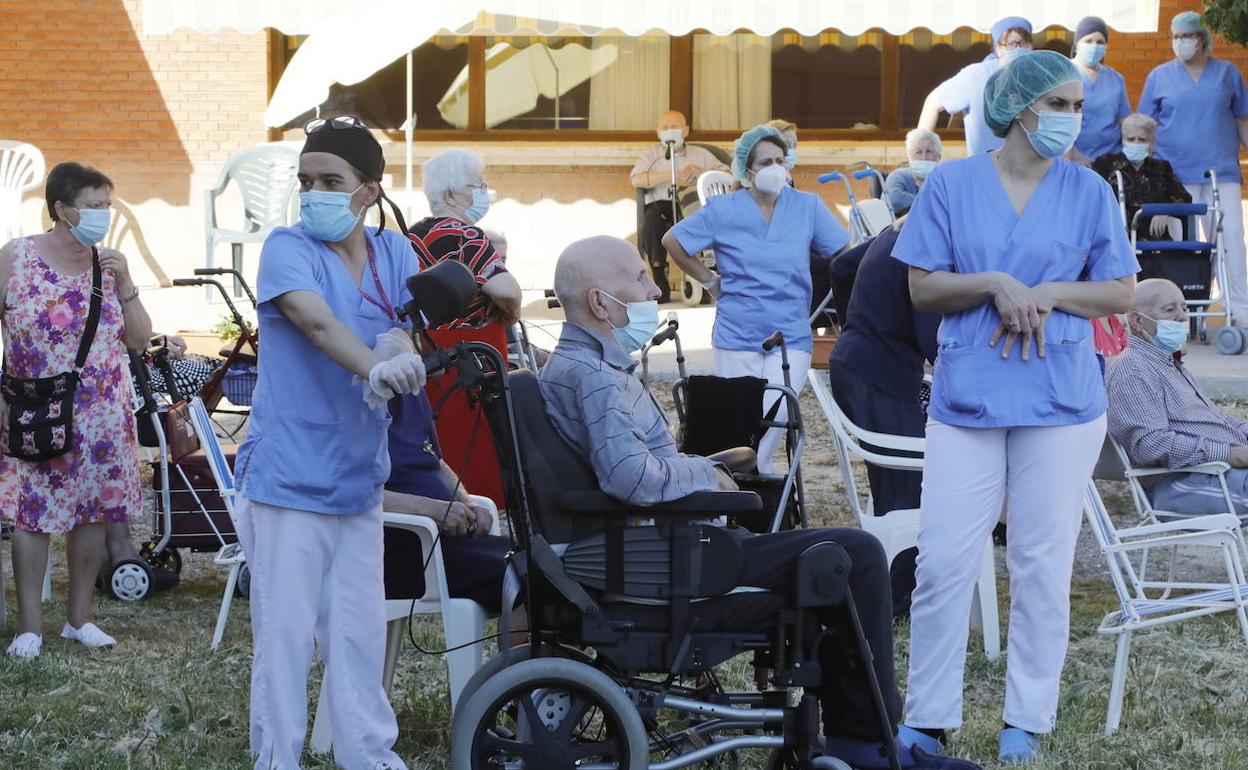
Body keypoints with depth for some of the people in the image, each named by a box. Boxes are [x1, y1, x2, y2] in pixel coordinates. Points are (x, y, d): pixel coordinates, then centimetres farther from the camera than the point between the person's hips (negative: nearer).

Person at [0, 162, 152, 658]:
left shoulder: (109, 263, 5)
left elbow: (140, 338, 5)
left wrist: (124, 283, -8)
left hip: (103, 419, 4)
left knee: (94, 514, 7)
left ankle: (79, 617, 19)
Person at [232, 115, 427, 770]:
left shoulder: (392, 252, 8)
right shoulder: (288, 248, -8)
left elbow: (409, 321, -6)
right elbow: (317, 321, -25)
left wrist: (400, 346, -31)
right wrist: (374, 367, -43)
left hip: (358, 476, 5)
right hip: (288, 477, -5)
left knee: (360, 630, 12)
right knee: (285, 630, -4)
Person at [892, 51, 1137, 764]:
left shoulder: (1089, 192, 4)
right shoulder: (952, 185, 2)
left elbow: (1120, 293, 5)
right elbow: (923, 288, 1)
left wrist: (1049, 293, -11)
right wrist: (996, 284, -15)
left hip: (1062, 403, 1)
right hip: (967, 398, 0)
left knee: (1043, 565, 5)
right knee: (943, 562, -3)